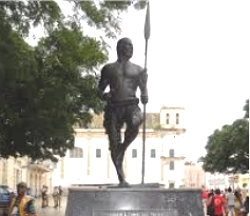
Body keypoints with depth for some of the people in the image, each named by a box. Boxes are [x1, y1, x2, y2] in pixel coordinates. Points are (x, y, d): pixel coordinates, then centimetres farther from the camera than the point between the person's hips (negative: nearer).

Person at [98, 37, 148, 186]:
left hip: (131, 105, 0)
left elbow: (144, 91, 15)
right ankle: (121, 178, 1)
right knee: (114, 144, -6)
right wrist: (104, 95, -9)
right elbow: (100, 90, 14)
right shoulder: (109, 69, 15)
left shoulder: (138, 70, 18)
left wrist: (144, 97, -8)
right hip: (113, 107, 0)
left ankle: (124, 147, -7)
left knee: (135, 124, -35)